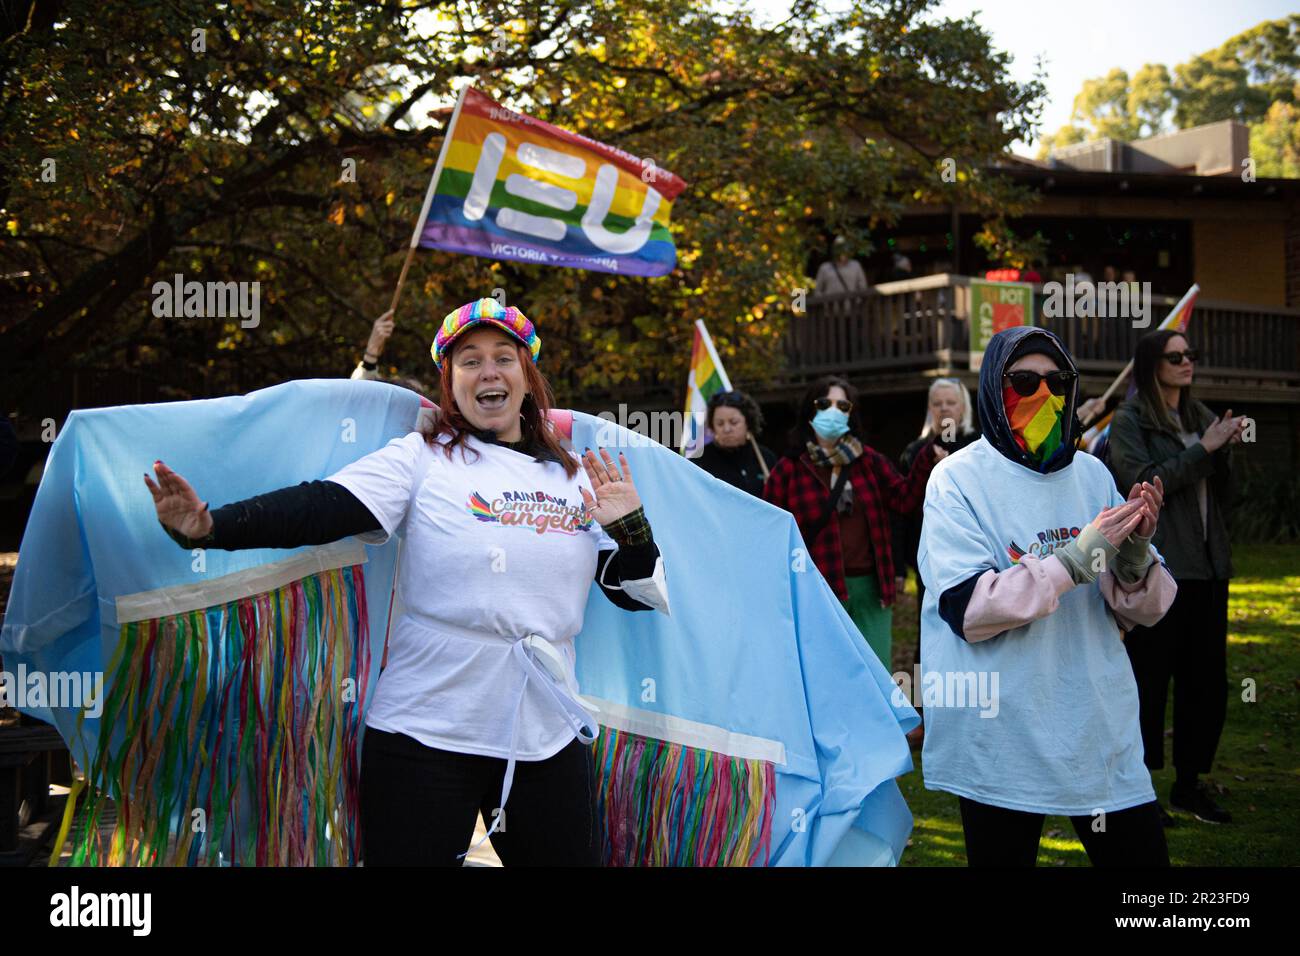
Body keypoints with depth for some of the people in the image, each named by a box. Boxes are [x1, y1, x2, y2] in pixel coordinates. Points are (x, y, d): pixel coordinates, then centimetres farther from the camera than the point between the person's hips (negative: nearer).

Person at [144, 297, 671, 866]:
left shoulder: (577, 477, 10)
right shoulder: (421, 459, -2)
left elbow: (639, 595, 13)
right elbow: (321, 509, -18)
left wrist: (628, 528, -6)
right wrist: (210, 528, -32)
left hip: (548, 738, 4)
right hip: (425, 735, -3)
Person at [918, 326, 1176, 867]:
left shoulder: (1091, 474, 6)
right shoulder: (959, 479, -6)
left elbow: (1143, 611, 6)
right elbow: (968, 610, -18)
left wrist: (1134, 554, -14)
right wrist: (1077, 558, -21)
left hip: (1102, 733, 4)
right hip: (1001, 737, -4)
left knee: (1142, 856, 7)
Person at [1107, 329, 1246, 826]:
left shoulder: (1200, 417, 14)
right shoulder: (1131, 420, -3)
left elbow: (1222, 496, 15)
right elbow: (1143, 482, -16)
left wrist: (1225, 450, -3)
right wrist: (1204, 448, -15)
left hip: (1206, 566, 6)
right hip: (1156, 569, -6)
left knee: (1206, 678, 8)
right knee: (1150, 678, -3)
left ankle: (1189, 783, 20)